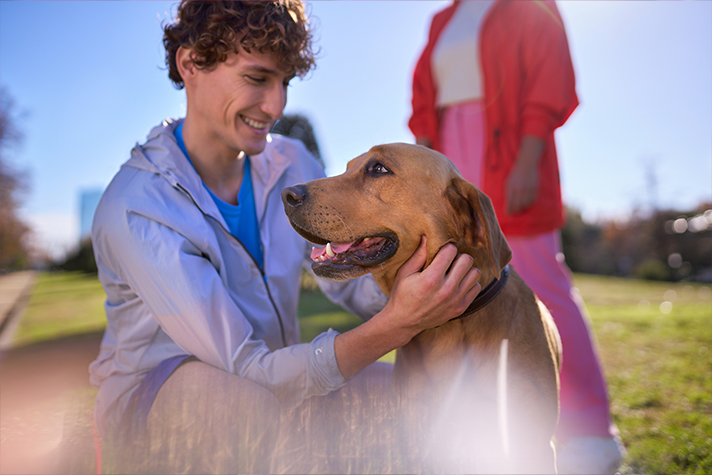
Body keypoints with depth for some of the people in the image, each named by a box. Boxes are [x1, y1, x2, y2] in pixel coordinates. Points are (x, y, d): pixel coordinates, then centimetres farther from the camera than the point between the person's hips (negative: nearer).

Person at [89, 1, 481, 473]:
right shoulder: (134, 209, -25)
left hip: (273, 378, 4)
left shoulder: (293, 164, -5)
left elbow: (349, 278, -3)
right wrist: (397, 324, -40)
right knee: (245, 401, -37)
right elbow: (250, 371, -30)